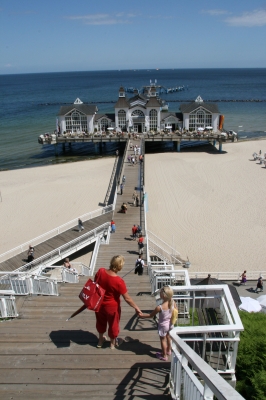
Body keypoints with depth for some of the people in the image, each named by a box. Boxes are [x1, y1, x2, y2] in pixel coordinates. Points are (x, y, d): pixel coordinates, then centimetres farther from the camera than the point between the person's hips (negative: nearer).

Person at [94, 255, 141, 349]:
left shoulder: (100, 271, -19)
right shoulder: (119, 281, -31)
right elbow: (127, 298, -23)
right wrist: (136, 308, -9)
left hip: (99, 304, 4)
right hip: (112, 307, -4)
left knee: (101, 322, 30)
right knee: (113, 324, 23)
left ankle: (100, 340, 53)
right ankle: (113, 343, 47)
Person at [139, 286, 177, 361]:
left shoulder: (160, 307, -34)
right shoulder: (173, 302, -20)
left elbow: (151, 315, -19)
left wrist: (142, 315, -4)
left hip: (163, 325, -6)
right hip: (170, 324, 6)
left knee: (163, 340, 17)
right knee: (168, 337, 29)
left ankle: (164, 356, 34)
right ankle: (168, 351, 50)